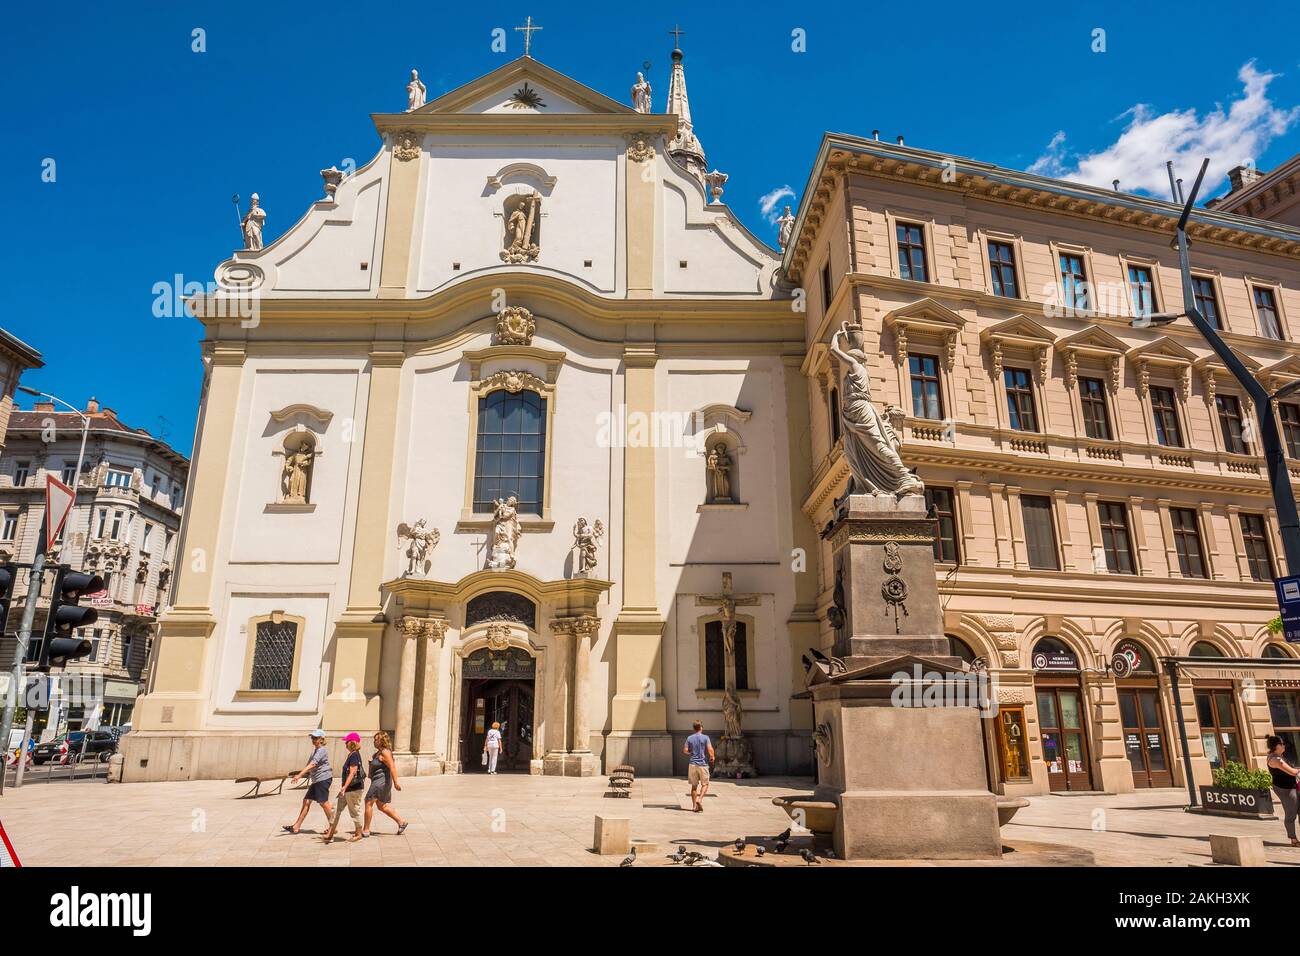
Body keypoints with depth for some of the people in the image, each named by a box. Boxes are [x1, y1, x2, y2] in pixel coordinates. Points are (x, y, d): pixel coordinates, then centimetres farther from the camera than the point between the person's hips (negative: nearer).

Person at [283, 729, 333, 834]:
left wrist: (299, 775, -31)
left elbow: (312, 765, -24)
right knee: (306, 801, 8)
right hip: (316, 780, 10)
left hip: (323, 778, -10)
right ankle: (296, 827, 13)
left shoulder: (322, 750, -13)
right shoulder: (315, 750, 19)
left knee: (323, 803, -7)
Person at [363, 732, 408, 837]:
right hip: (377, 782, 10)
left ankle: (366, 830, 6)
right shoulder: (378, 752, 13)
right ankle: (401, 822, 19)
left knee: (368, 803, -3)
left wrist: (395, 782, -29)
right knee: (381, 806, 14)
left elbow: (392, 767, -25)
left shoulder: (385, 753, -18)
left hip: (381, 782, -10)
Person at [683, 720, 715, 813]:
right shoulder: (705, 737, -5)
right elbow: (710, 749, -14)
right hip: (703, 764, -3)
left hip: (693, 764, 3)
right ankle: (699, 800, -13)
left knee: (694, 785, 10)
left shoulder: (689, 738, 4)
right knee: (705, 784, 8)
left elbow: (685, 751, 1)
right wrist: (712, 757, 4)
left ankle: (694, 805, 12)